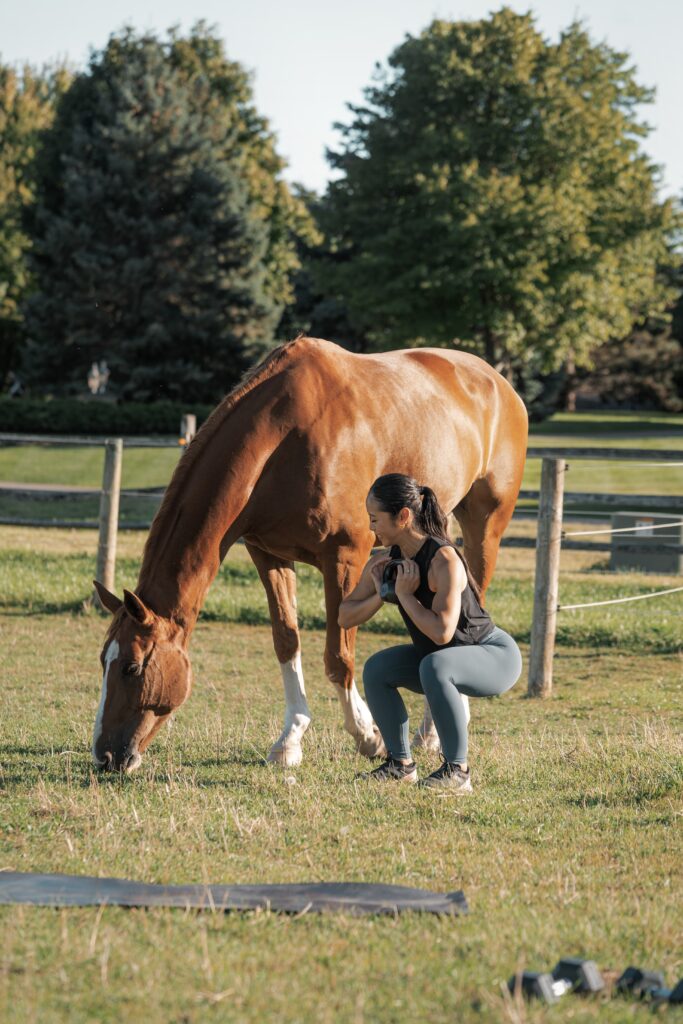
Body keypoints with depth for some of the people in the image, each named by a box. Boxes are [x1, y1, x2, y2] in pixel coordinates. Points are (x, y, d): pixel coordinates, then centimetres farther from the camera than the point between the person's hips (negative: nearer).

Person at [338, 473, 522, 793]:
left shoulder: (444, 560, -31)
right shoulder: (386, 561, -7)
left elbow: (442, 632, -39)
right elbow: (345, 617, -3)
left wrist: (404, 594, -28)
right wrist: (380, 595, -20)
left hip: (497, 657, -8)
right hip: (445, 658, 8)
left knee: (434, 666, -35)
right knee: (377, 669, -9)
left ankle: (456, 771, -23)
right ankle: (401, 764, 5)